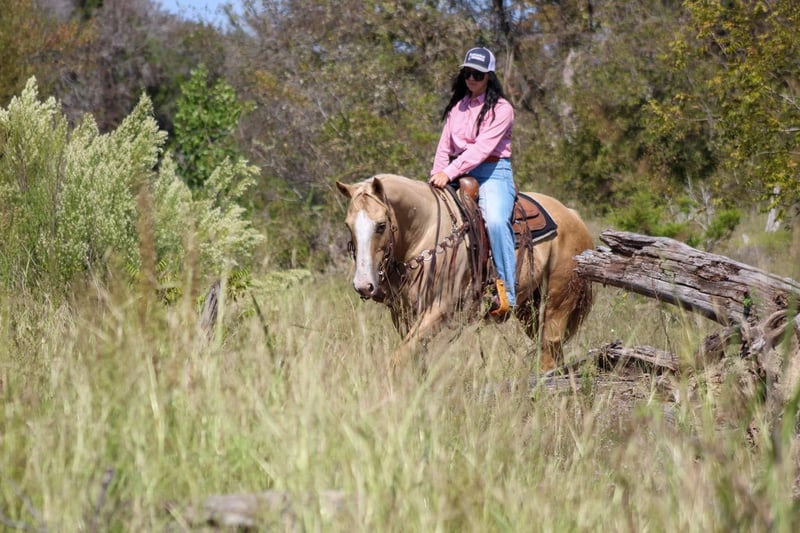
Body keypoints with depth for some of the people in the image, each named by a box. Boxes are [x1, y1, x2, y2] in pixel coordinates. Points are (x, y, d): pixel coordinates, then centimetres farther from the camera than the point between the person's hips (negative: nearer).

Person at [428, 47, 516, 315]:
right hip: (459, 175, 7)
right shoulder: (457, 107, 16)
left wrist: (450, 173, -25)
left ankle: (506, 294, -31)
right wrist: (437, 174, -5)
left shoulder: (501, 109, -3)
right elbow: (445, 145, 13)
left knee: (495, 221, -33)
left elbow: (482, 147, -15)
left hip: (493, 173, -6)